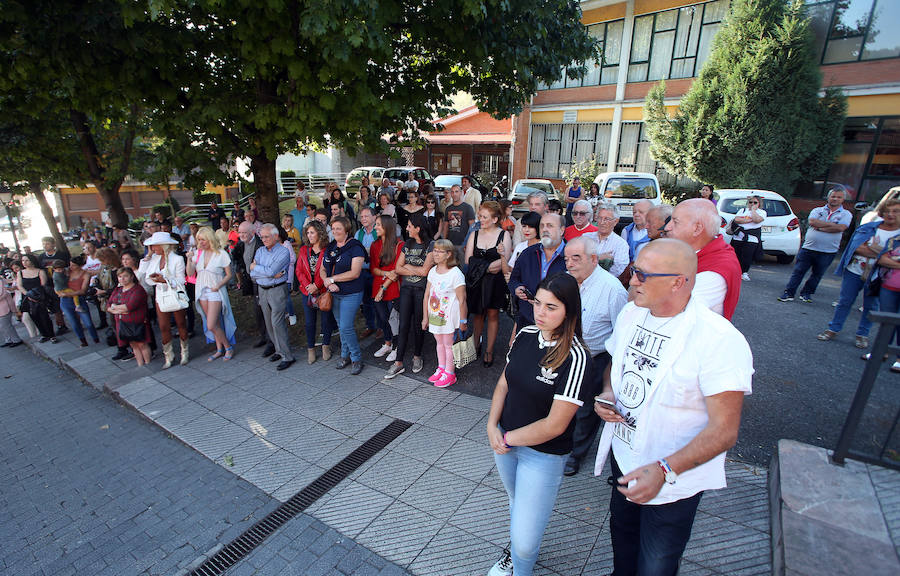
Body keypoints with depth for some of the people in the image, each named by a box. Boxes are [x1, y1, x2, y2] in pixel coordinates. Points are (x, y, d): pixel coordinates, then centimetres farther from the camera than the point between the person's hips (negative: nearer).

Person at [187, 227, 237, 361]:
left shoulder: (221, 254, -8)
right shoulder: (197, 253, 5)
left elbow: (229, 275, -4)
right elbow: (190, 273, 2)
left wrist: (219, 285, -17)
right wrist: (189, 260, -12)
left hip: (215, 292, -5)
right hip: (202, 291, 5)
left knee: (211, 325, -9)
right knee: (215, 323, 12)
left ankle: (228, 347, 8)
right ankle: (220, 349, 23)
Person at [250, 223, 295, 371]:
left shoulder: (284, 251, -10)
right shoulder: (260, 251, 9)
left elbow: (271, 271, -20)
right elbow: (253, 275, 0)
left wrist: (255, 267, -5)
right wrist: (271, 274, -13)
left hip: (277, 290, -6)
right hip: (262, 290, 7)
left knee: (277, 323, -9)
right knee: (269, 323, 11)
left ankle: (286, 356, -2)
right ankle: (278, 349, 23)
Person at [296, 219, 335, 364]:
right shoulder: (304, 250, 7)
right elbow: (299, 271, 5)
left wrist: (316, 286, -15)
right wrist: (307, 285, -9)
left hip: (324, 291, -4)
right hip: (307, 291, 4)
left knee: (327, 319, 8)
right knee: (309, 321, 10)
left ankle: (326, 345, 28)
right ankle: (311, 348, 24)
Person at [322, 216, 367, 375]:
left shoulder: (355, 247, -12)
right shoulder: (330, 247, 10)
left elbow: (355, 273, -20)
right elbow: (323, 269, 11)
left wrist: (332, 279, -15)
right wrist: (327, 282, -11)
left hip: (351, 294, -7)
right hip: (334, 293, 7)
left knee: (346, 327, -9)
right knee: (341, 326, 16)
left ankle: (357, 359, 9)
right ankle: (345, 355, 31)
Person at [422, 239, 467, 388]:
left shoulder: (455, 273, -17)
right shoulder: (433, 271, 4)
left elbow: (462, 300, -15)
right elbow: (427, 295, 8)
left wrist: (463, 321, -12)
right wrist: (425, 317, 9)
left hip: (449, 316, -6)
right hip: (435, 315, 6)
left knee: (448, 344, 5)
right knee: (439, 342, 18)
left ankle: (449, 374, 20)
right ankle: (441, 369, 34)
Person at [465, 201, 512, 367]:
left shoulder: (504, 235, -3)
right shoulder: (475, 234, 7)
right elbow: (468, 260, 0)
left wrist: (479, 264, -15)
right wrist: (489, 267, -12)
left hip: (495, 282, -3)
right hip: (476, 281, 3)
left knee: (493, 314, 5)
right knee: (477, 314, 12)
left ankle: (489, 351, 16)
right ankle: (476, 346, 28)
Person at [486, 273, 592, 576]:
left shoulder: (576, 357, -25)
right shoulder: (525, 335, -7)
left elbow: (554, 425, -23)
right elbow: (504, 381, 3)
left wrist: (508, 438, -13)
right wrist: (492, 426, -8)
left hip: (544, 454, -5)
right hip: (505, 442, 6)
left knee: (525, 540, 1)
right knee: (517, 503, 29)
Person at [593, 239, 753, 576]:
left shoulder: (721, 341, -26)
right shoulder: (631, 313, -5)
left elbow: (724, 431, -24)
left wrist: (664, 470, -33)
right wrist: (607, 394, -9)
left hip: (672, 481, -6)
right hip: (624, 459, 6)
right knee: (622, 539, 29)